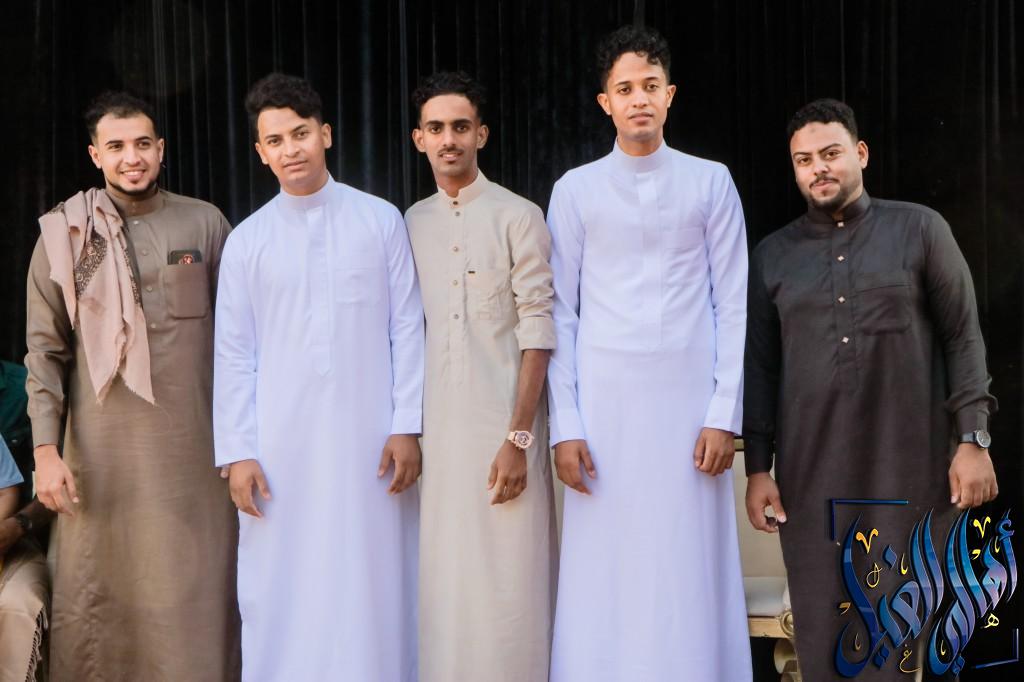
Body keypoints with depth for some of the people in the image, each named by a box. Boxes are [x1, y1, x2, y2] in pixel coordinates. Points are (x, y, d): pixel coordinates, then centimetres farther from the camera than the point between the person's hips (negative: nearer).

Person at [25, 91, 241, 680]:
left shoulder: (205, 223, 5)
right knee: (102, 595, 3)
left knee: (199, 591, 4)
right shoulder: (65, 232, 4)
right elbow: (45, 350, 3)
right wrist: (46, 449, -4)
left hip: (195, 444, 1)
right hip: (104, 449, 0)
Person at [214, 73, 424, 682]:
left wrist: (406, 427, -3)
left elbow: (407, 329, 3)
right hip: (281, 446, 1)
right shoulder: (247, 240, 6)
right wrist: (237, 452, 0)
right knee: (283, 590, 2)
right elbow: (235, 354, 6)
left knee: (370, 581, 1)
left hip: (367, 437, -1)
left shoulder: (381, 220, 3)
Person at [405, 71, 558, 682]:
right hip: (435, 429, 4)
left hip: (503, 426, -4)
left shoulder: (519, 217, -2)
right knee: (441, 581, 5)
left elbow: (538, 331, -7)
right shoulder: (410, 225, 11)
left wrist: (519, 438, -13)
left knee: (507, 585, -3)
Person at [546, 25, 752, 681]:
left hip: (689, 402, 0)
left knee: (688, 572, 1)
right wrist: (565, 426, -2)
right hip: (604, 404, 0)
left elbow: (733, 306, 4)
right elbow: (561, 314, 5)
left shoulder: (710, 183, 6)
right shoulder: (576, 190, 6)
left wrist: (724, 415, -3)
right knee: (604, 577, 1)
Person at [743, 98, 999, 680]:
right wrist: (758, 466, 3)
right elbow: (761, 366, 9)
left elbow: (962, 337, 2)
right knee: (822, 628, 2)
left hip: (907, 464, -1)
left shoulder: (920, 229, 4)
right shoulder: (773, 255, 10)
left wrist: (973, 440, -6)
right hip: (811, 471, 2)